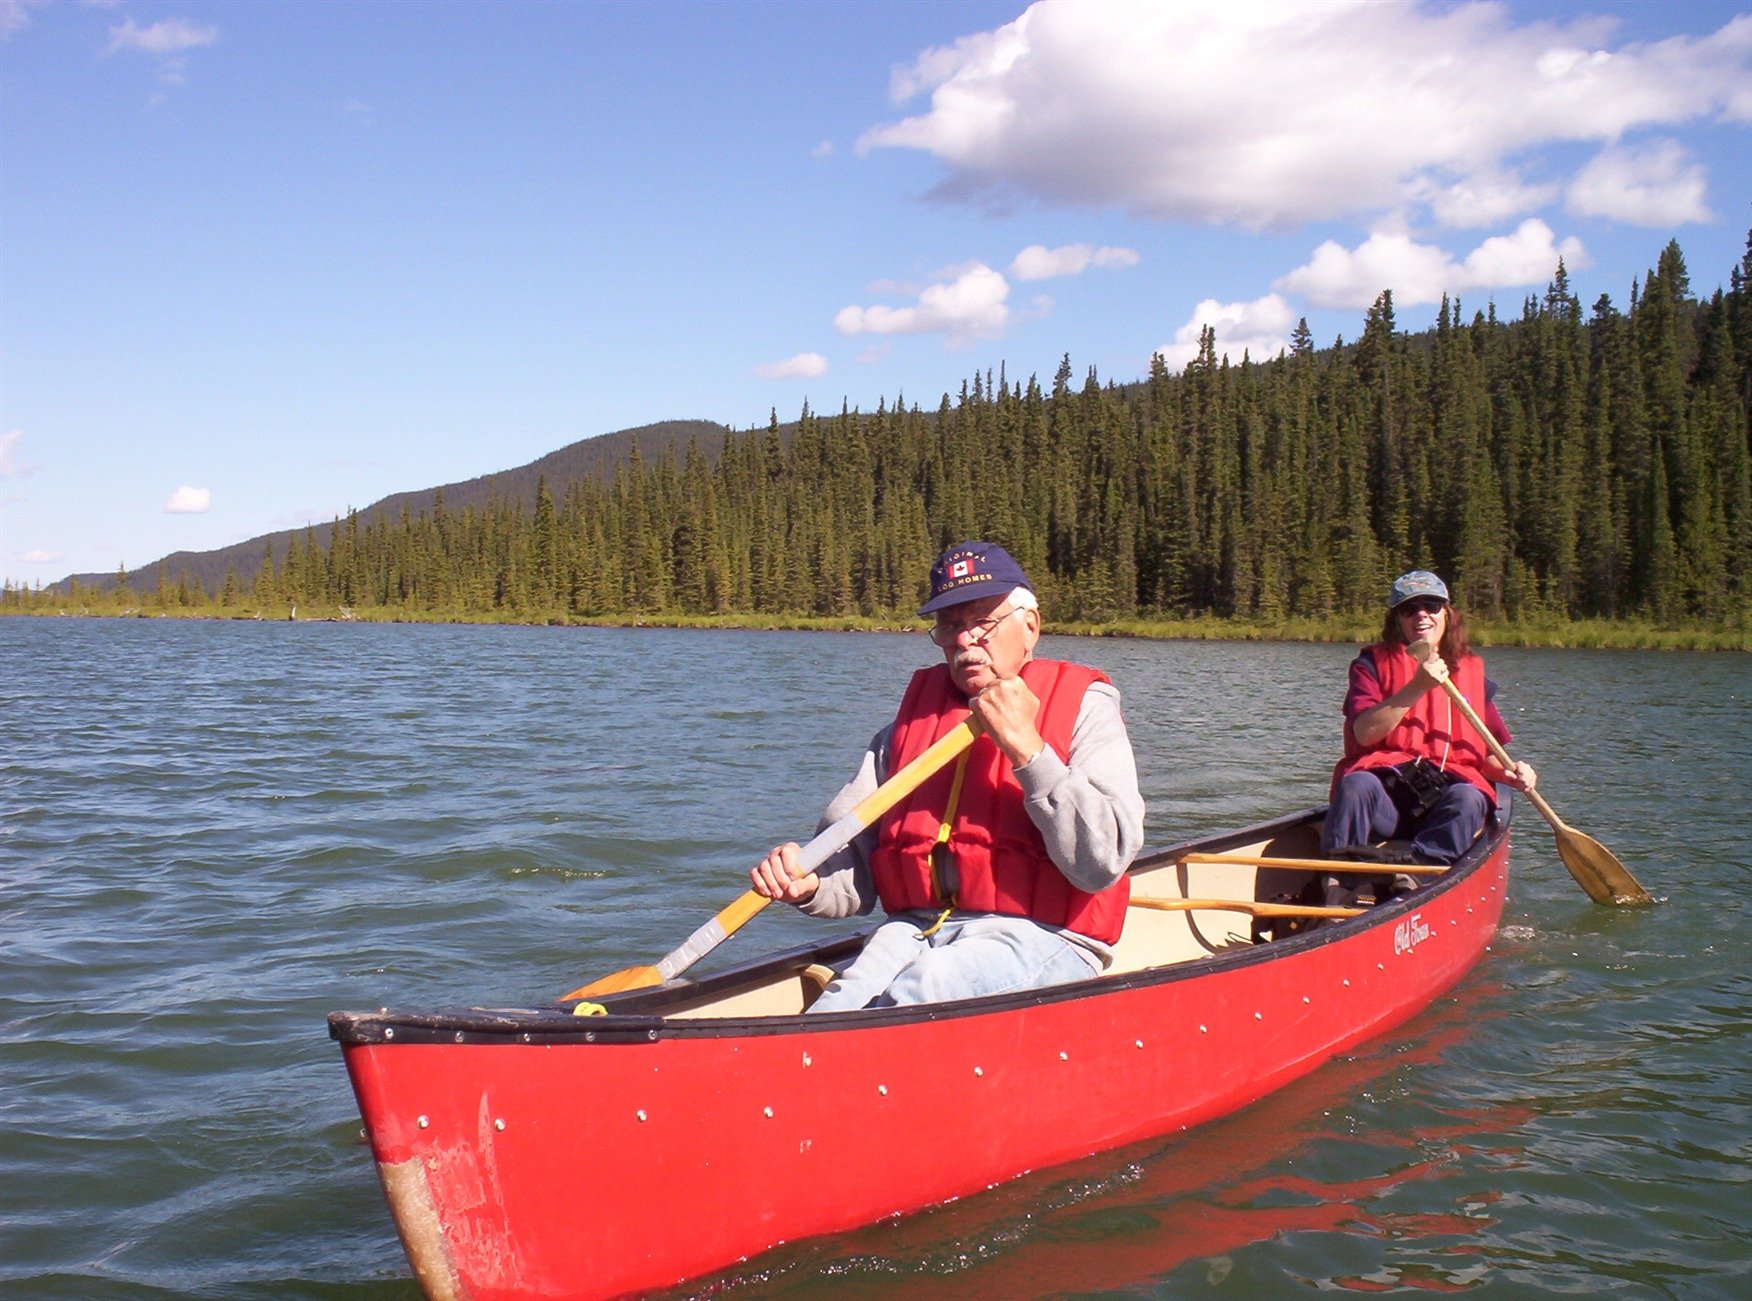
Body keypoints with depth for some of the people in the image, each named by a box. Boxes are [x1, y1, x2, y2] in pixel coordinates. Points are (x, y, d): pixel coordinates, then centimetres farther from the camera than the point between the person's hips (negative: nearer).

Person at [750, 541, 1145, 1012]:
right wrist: (809, 884, -12)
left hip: (1037, 937, -3)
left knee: (923, 986, -35)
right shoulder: (913, 717, 17)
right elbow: (854, 869, 11)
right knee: (845, 997, -30)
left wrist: (1027, 749, -14)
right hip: (916, 930, 4)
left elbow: (1104, 864, -10)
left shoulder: (1084, 708, 5)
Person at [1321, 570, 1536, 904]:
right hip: (1385, 799, -2)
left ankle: (1409, 875, -50)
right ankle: (1337, 894, -44)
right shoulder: (1373, 663, 9)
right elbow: (1365, 733, -8)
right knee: (1356, 785, -34)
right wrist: (1416, 688, -16)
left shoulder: (1472, 673, 18)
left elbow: (1487, 756, 19)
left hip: (1440, 808, 2)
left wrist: (1509, 773, -3)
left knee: (1468, 798, -32)